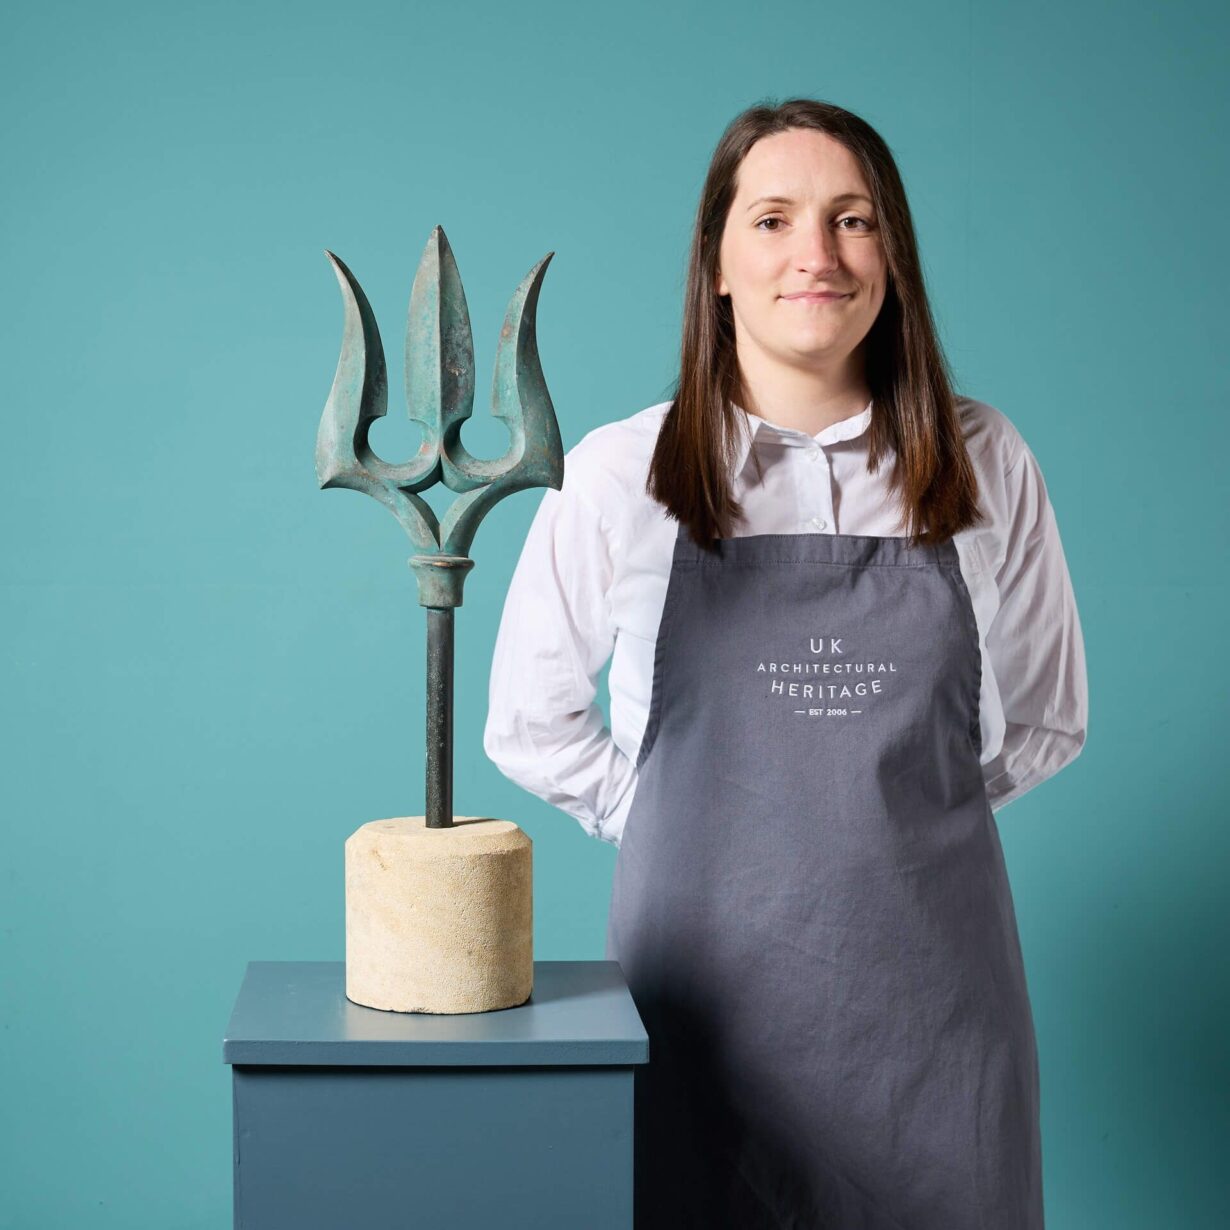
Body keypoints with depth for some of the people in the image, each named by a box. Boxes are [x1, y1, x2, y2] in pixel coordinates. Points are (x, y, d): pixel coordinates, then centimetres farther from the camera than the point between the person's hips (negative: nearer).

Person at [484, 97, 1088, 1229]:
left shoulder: (984, 466, 3)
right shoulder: (619, 476, -1)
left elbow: (1043, 720, 15)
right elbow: (531, 725, 8)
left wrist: (896, 813, 7)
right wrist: (689, 831, 2)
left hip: (929, 988, 1)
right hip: (707, 978, -1)